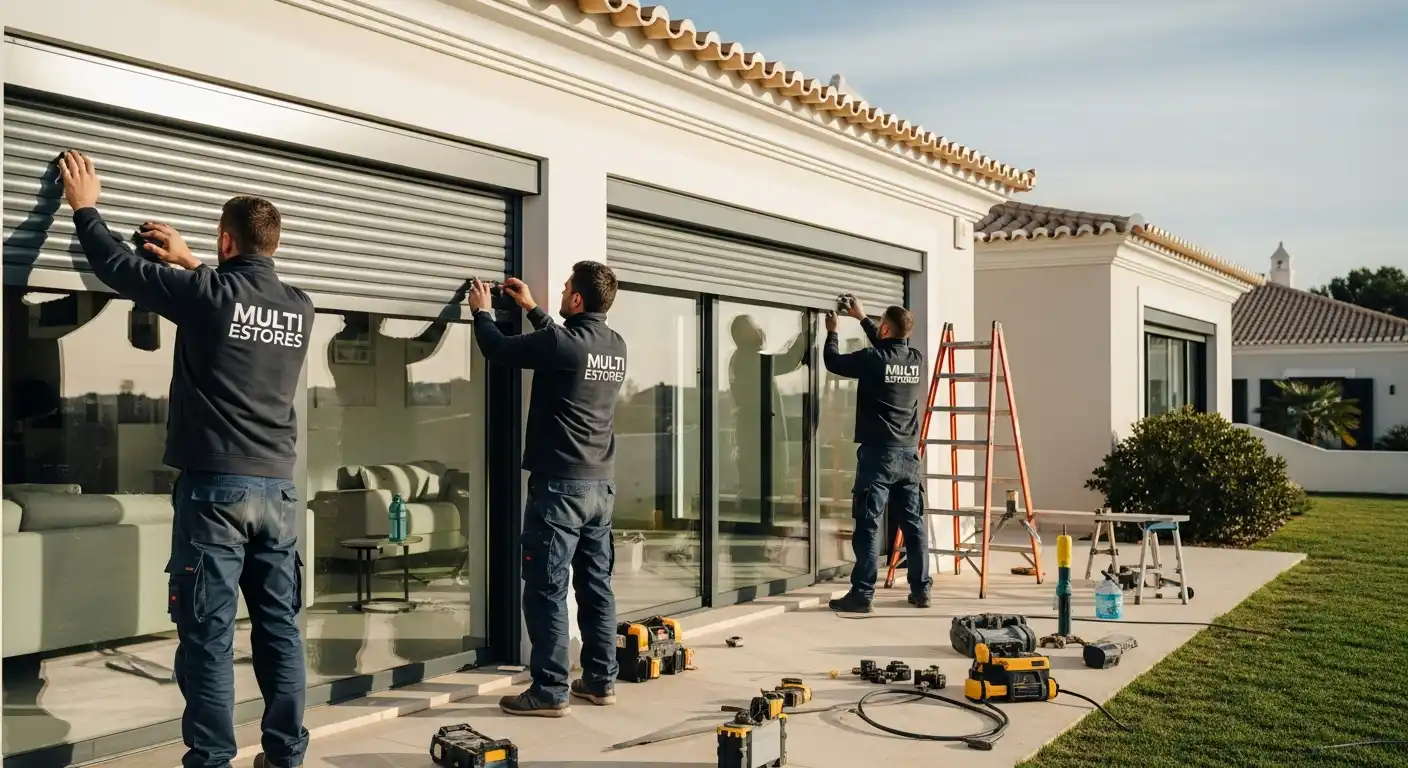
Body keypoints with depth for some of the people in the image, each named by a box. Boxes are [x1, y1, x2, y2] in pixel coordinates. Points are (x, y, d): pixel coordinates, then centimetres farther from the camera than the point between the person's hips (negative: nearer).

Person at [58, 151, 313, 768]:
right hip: (278, 489, 5)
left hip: (216, 487, -5)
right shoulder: (300, 308, 7)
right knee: (279, 628, 10)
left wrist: (85, 208, 21)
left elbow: (118, 267, 5)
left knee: (208, 634, 0)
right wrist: (190, 263, 36)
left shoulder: (206, 293, -8)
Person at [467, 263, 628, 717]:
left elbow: (498, 349, -1)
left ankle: (550, 692, 1)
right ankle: (600, 680, 19)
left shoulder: (561, 343, -15)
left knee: (546, 589, -2)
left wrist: (482, 311, 17)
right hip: (601, 485, 8)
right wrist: (530, 308, 34)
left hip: (560, 485, -8)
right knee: (596, 586, 13)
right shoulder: (616, 347, 7)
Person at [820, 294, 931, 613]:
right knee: (914, 524, 10)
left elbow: (833, 361, 4)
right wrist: (862, 317, 35)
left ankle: (862, 594, -3)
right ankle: (921, 589, 16)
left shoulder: (873, 359, -12)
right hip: (909, 453, 6)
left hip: (879, 453, -6)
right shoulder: (916, 359, 6)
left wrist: (832, 332, 22)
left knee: (868, 525, -4)